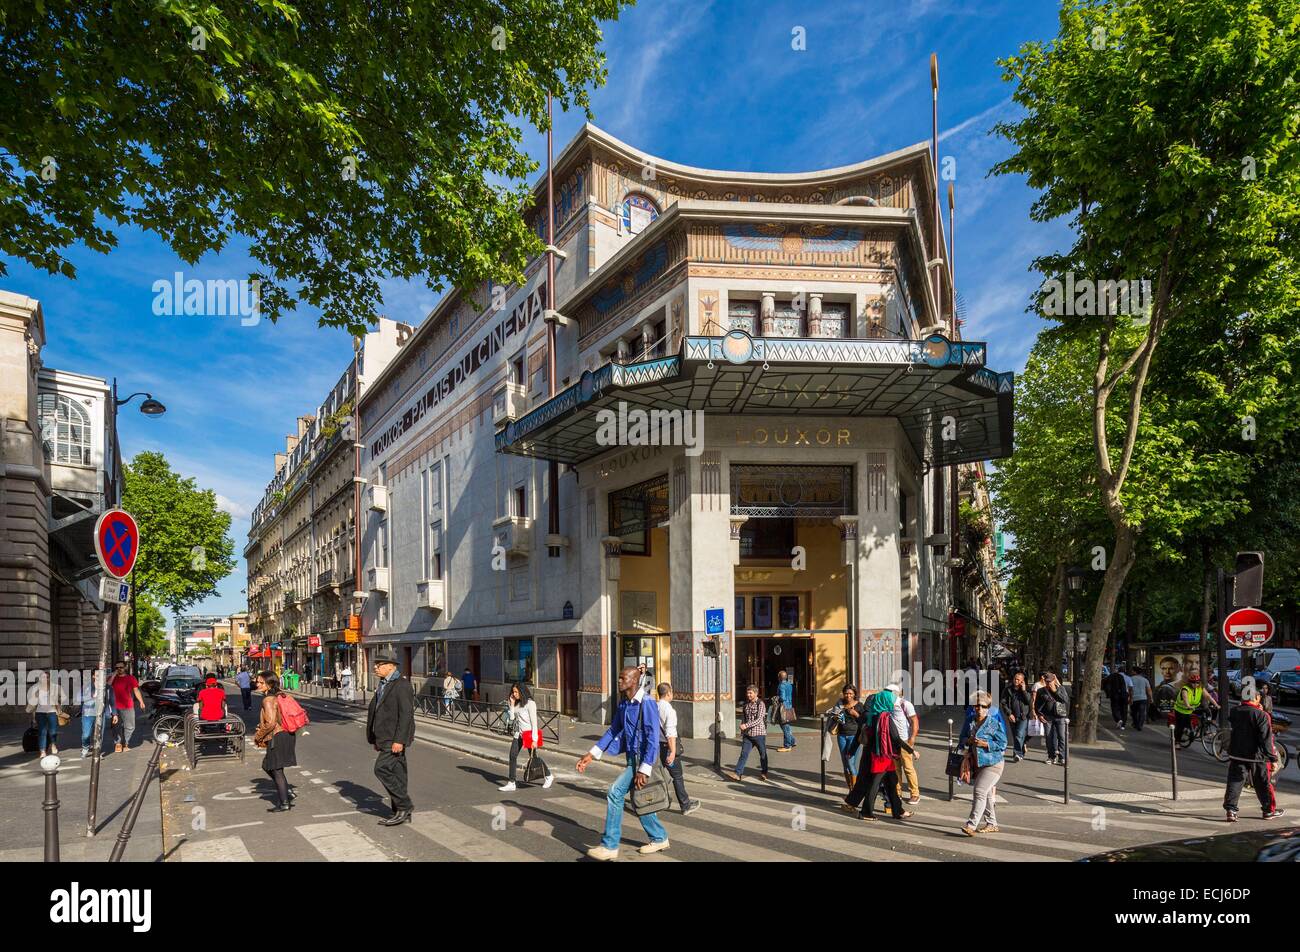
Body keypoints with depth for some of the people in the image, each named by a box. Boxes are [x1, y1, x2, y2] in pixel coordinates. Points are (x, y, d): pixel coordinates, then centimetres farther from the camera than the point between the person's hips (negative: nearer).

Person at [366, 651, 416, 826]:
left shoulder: (402, 685, -15)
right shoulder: (384, 685, 16)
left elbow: (406, 714, -21)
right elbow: (376, 711, 20)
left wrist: (399, 740, -24)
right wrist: (376, 739, 19)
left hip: (395, 739, -9)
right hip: (386, 739, 9)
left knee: (382, 768, -13)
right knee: (396, 773, 10)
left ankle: (404, 806, -4)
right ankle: (402, 813, 16)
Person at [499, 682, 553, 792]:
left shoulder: (530, 703, -14)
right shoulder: (516, 703, 8)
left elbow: (534, 721, -16)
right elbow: (511, 718, 3)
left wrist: (534, 739, -19)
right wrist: (512, 705, -6)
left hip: (529, 733, -7)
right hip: (518, 733, 7)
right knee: (512, 756, -2)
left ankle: (549, 776, 27)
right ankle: (511, 784, 2)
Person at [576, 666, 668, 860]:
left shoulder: (647, 704, -19)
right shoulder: (623, 705, 7)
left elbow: (653, 739, -21)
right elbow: (613, 731, 14)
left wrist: (644, 769, -23)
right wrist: (592, 754, 8)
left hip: (643, 759, -9)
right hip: (632, 758, 9)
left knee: (615, 793, -13)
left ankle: (610, 846, -6)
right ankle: (659, 838, 34)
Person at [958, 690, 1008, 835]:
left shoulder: (995, 723, -10)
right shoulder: (970, 723, 7)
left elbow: (1002, 744, -10)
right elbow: (962, 741, 13)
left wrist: (985, 744, -21)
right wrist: (968, 741, -10)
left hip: (993, 764, -6)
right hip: (976, 764, 6)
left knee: (980, 791, -16)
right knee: (986, 795, 15)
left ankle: (971, 824, -17)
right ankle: (991, 824, 29)